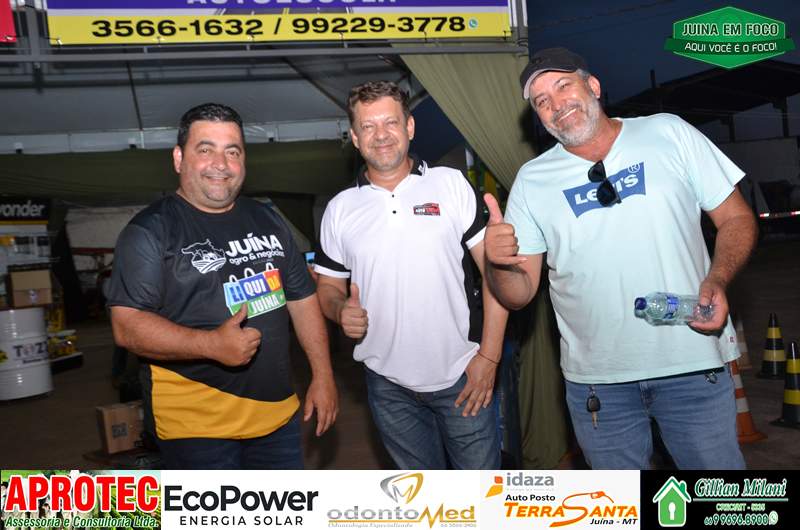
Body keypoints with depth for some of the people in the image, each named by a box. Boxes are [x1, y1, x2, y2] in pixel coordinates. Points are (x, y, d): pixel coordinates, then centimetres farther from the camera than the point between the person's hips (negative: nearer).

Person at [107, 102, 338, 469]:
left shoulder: (268, 221, 9)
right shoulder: (149, 231, -9)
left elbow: (302, 298, 12)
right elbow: (127, 326, -16)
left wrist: (322, 375, 5)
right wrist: (212, 344, -29)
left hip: (277, 411, 6)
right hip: (196, 424, -5)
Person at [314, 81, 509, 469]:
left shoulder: (450, 184, -3)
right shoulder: (339, 210, 3)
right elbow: (328, 286, 10)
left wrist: (489, 356, -10)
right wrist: (341, 310, -14)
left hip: (462, 377, -2)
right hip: (389, 386, 2)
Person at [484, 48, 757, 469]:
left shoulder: (668, 133, 3)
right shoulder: (531, 180, 3)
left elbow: (736, 218, 5)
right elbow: (518, 295, 0)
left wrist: (717, 280, -14)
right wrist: (498, 263, -22)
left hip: (694, 365, 0)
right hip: (596, 380, 1)